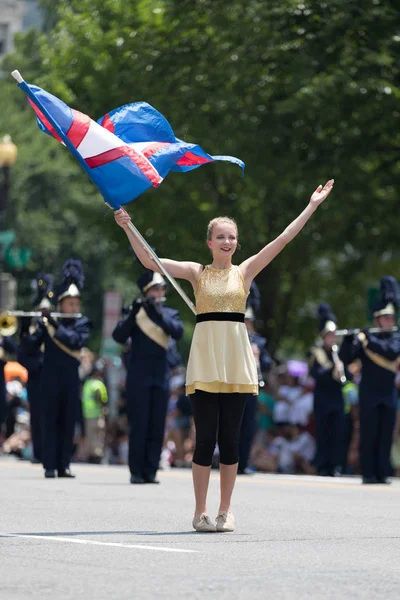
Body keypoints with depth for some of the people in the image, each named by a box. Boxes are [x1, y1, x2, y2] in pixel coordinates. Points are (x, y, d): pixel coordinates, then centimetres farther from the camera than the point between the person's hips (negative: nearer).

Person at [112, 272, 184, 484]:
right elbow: (118, 336, -12)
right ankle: (136, 472, 1)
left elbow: (178, 331, -12)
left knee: (157, 426, 3)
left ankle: (150, 471, 8)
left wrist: (158, 314, -24)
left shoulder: (169, 314, 8)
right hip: (138, 376, -3)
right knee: (139, 425, -3)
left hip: (161, 377, 3)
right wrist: (133, 313, -24)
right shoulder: (135, 313, 1)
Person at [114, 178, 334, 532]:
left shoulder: (245, 271, 9)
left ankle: (226, 511, 11)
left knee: (229, 437, 3)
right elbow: (149, 261, -1)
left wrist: (312, 206, 2)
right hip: (205, 360, -1)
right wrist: (128, 228, -9)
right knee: (205, 437, -3)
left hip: (236, 359, 1)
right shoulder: (197, 273, 7)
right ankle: (201, 511, 4)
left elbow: (283, 239, 5)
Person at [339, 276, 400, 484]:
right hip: (369, 395, -3)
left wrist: (370, 340, -19)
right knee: (369, 435, -2)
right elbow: (345, 358, -7)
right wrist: (349, 339, -21)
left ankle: (382, 473, 7)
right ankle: (368, 473, 1)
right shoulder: (362, 339, 0)